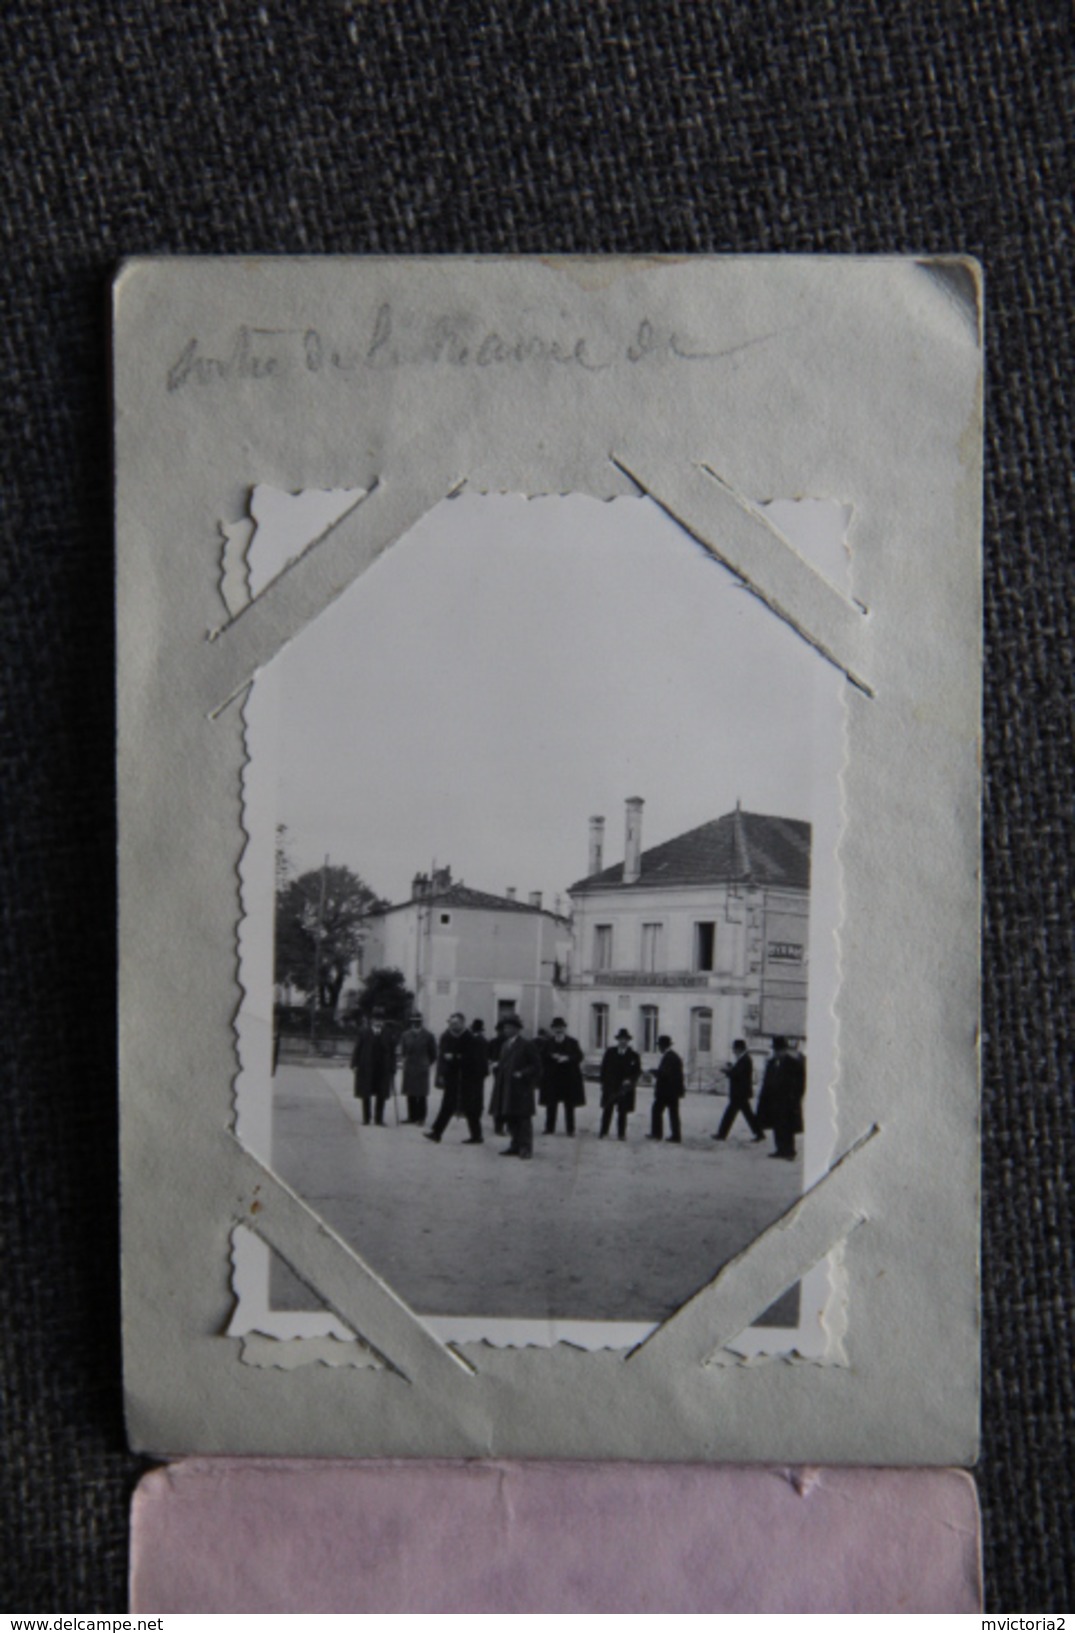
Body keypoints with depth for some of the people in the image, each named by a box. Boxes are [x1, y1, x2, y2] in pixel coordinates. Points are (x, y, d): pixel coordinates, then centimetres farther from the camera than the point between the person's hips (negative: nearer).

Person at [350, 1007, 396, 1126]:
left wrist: (392, 1070, -2)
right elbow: (357, 1049, 1)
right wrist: (355, 1064, -7)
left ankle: (379, 1119, 8)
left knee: (381, 1095, 1)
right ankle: (366, 1118, 18)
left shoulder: (387, 1034, 1)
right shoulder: (364, 1032, 0)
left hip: (383, 1070, 0)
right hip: (366, 1069, 0)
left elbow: (392, 1053, 1)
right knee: (366, 1094, 8)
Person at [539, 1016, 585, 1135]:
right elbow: (543, 1057, 1)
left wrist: (567, 1058, -21)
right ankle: (549, 1128, 10)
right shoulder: (548, 1043, 6)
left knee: (569, 1105, 3)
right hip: (552, 1079, 1)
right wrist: (552, 1057, -17)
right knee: (551, 1104, 3)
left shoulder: (572, 1042, 3)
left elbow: (579, 1056, -5)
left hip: (569, 1079, -1)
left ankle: (570, 1130, 7)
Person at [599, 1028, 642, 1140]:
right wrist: (603, 1082, 3)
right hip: (610, 1086, 1)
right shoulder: (610, 1052, 7)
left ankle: (621, 1134, 6)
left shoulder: (633, 1056, 2)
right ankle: (603, 1132, 6)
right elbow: (603, 1068, 8)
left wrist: (630, 1080, -15)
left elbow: (637, 1072, 2)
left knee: (622, 1112, 1)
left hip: (625, 1088, -1)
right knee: (607, 1110, 2)